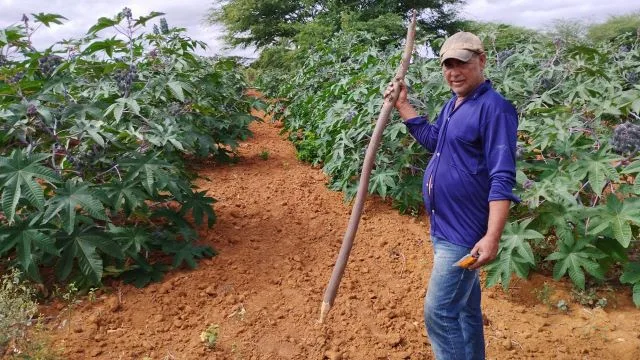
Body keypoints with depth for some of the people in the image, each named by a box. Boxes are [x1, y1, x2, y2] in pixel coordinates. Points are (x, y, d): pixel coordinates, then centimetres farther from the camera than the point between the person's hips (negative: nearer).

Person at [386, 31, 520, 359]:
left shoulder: (494, 108, -18)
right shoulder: (452, 105, 10)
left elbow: (502, 180, -22)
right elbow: (432, 139, 26)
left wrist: (491, 238, -27)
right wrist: (402, 105, 18)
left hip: (464, 233, -9)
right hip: (443, 228, 9)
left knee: (439, 312, -5)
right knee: (465, 306, 21)